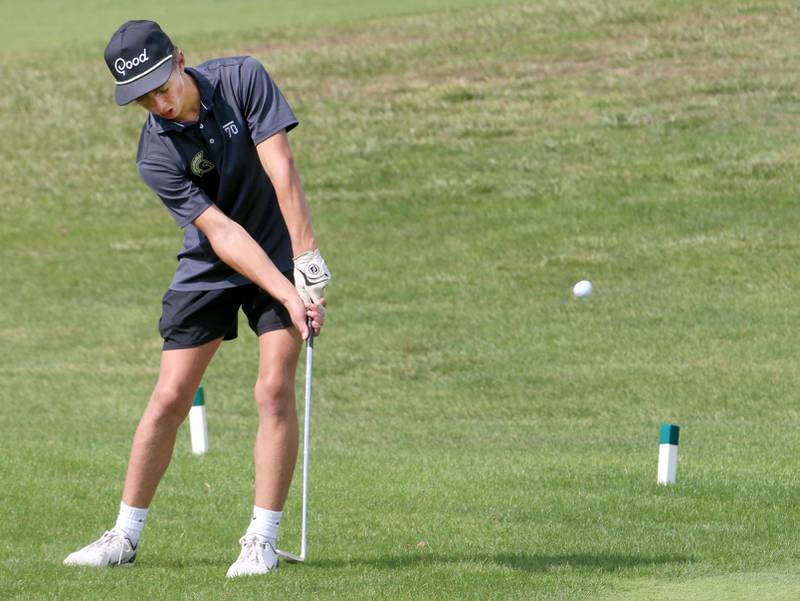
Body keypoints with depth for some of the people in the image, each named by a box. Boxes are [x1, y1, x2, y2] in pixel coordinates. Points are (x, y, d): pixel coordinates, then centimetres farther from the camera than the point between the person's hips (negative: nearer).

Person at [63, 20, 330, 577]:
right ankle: (126, 534, 12)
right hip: (209, 270, 1)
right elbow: (222, 233, -23)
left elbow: (282, 171, -21)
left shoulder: (243, 78, -18)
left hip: (283, 254, -1)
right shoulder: (156, 155, -19)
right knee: (170, 397, -1)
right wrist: (287, 296, -31)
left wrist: (306, 260, -27)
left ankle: (263, 539, -7)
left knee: (275, 389, -13)